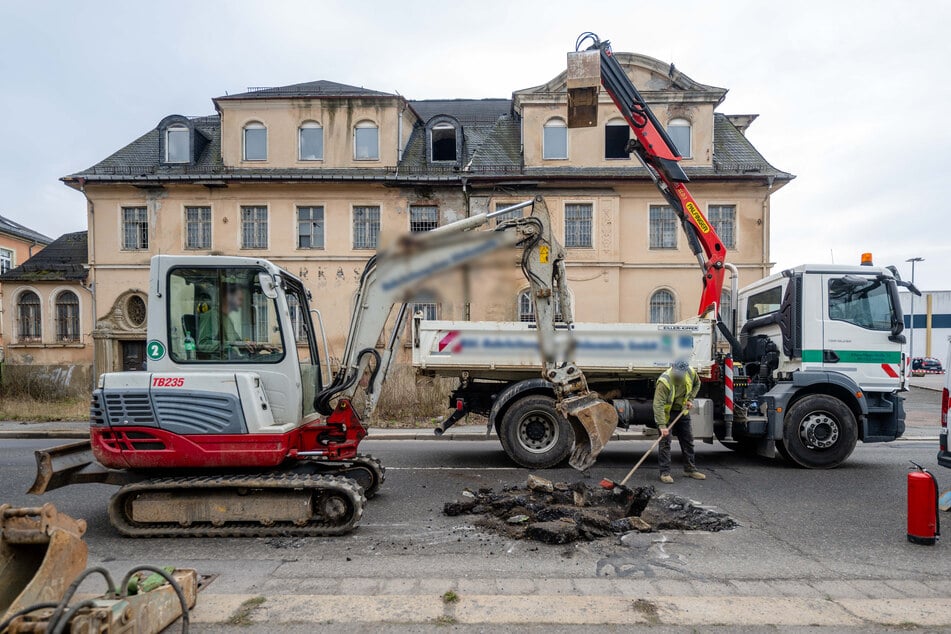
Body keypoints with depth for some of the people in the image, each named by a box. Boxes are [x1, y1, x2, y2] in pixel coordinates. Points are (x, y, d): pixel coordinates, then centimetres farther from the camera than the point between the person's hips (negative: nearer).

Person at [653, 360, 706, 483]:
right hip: (667, 412, -6)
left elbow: (696, 384, 7)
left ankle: (690, 469, 25)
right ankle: (665, 473, -3)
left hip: (682, 411, 6)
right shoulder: (664, 382, -35)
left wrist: (690, 399, -5)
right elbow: (658, 405, -37)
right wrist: (662, 425, -41)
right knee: (665, 441, -9)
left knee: (688, 440, 12)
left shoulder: (691, 372, -18)